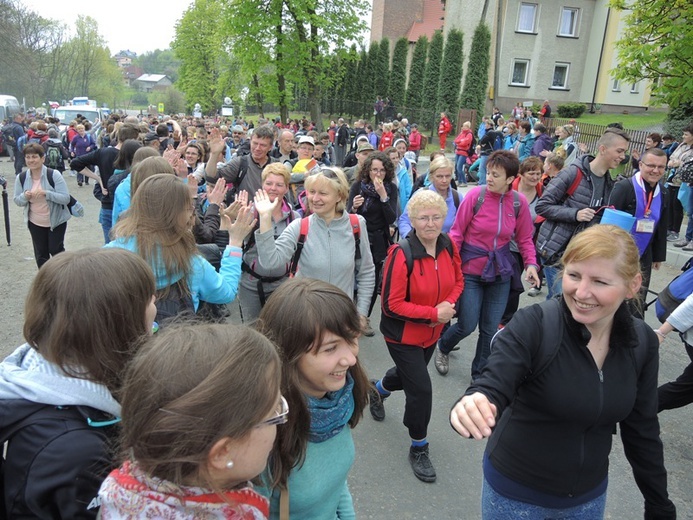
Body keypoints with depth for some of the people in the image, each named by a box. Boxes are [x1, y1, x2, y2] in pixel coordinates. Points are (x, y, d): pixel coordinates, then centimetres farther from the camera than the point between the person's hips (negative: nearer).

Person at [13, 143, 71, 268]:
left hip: (56, 221, -4)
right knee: (40, 253, 12)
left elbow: (66, 198, -20)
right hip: (35, 223, 4)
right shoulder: (21, 178, -5)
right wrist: (25, 196, -20)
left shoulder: (54, 175, -17)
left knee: (55, 250, 7)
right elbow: (17, 201, 2)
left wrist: (46, 193, -33)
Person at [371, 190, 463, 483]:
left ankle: (378, 389, 61)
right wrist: (434, 313, -26)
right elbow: (392, 304, -25)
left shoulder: (448, 246, -9)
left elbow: (457, 281, 7)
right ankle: (418, 448, 21)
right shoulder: (401, 254, -27)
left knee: (409, 375, 27)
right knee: (421, 389, -5)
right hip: (403, 334, -6)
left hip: (432, 332, 7)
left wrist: (449, 304, -14)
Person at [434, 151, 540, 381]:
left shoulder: (519, 202, -5)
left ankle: (479, 374, 30)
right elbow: (457, 233, -8)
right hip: (470, 270, -3)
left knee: (490, 328, 9)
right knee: (467, 325, 0)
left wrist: (531, 263, -10)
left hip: (500, 271, 3)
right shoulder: (475, 194, -13)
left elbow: (525, 239, 5)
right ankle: (443, 347, 34)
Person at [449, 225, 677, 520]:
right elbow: (492, 388, -31)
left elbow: (642, 431, 2)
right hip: (514, 492, -4)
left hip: (590, 495, 4)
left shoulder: (642, 343, -9)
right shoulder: (532, 326, -23)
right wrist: (473, 408, -53)